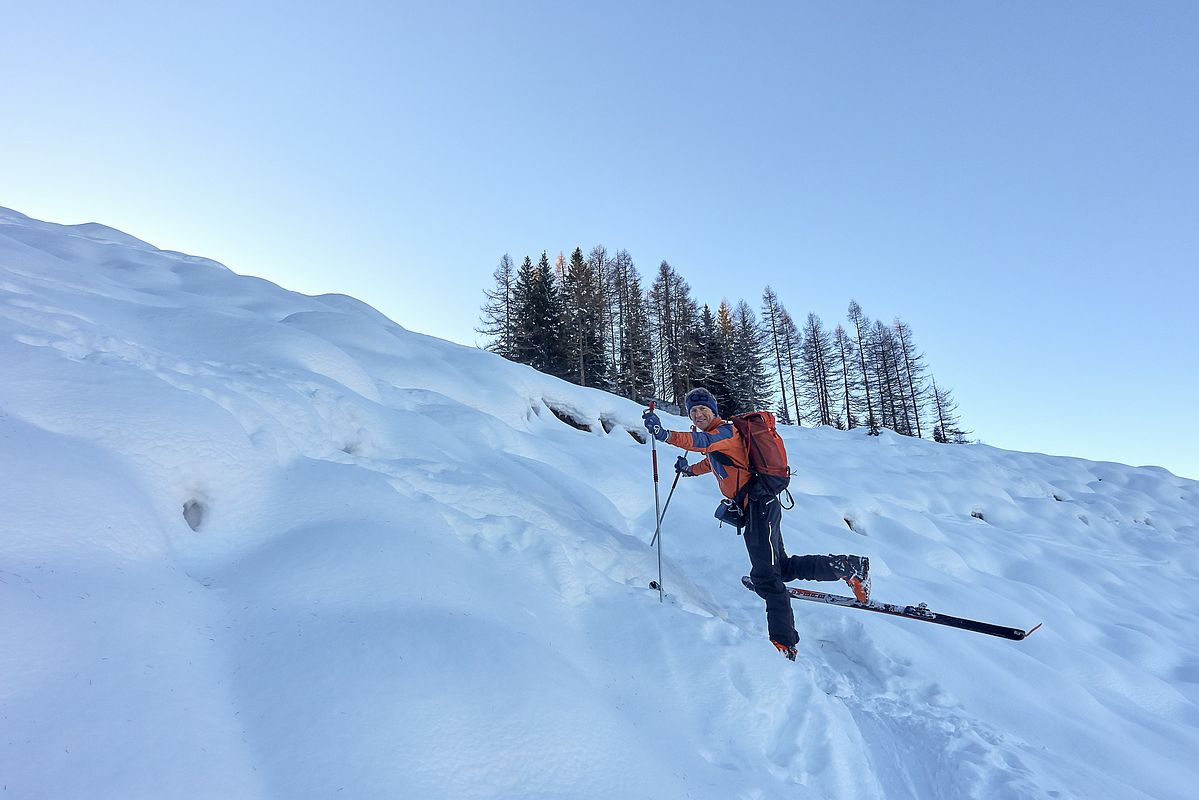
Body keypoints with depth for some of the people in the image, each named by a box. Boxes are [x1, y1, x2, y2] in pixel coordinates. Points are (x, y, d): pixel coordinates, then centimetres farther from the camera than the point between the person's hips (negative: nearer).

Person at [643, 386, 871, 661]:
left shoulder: (724, 431, -11)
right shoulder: (714, 435, 19)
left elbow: (700, 442, -34)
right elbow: (713, 461, 40)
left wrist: (664, 433, -45)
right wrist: (689, 470, 49)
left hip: (758, 503, -10)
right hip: (756, 505, 10)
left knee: (764, 575, -10)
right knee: (783, 567, 16)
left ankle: (784, 643, -3)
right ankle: (851, 566, 24)